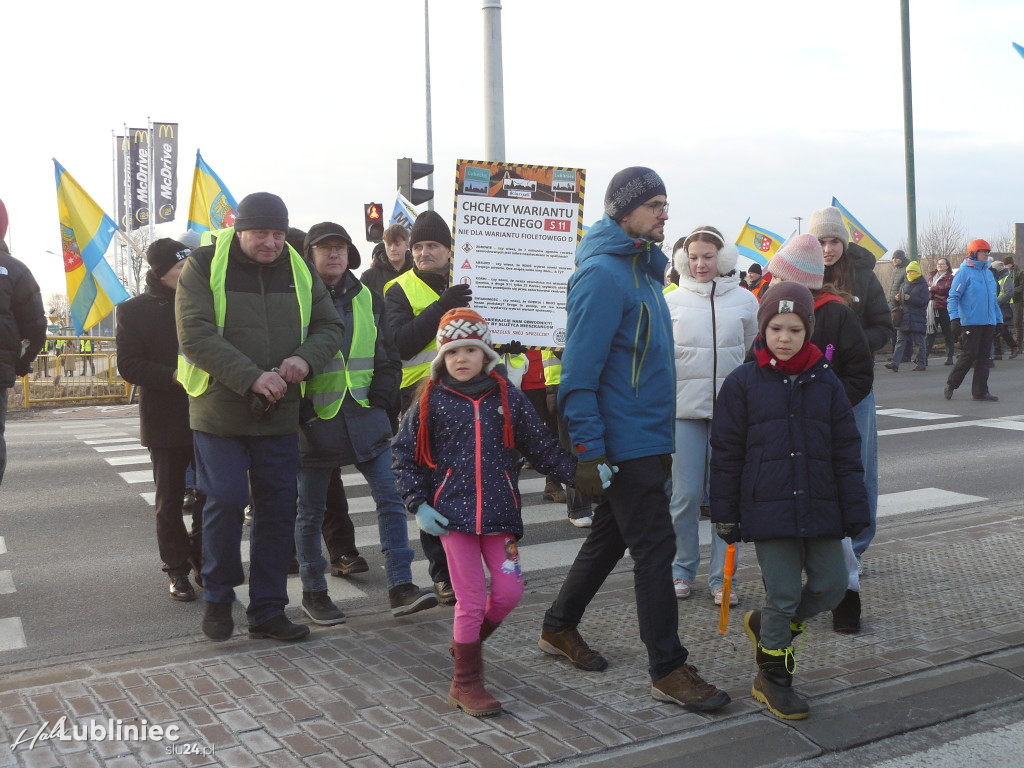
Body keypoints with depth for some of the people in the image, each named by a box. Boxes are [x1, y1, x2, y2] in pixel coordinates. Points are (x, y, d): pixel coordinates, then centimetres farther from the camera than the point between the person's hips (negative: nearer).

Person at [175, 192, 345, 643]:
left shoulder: (298, 271, 8)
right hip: (219, 415, -4)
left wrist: (306, 358, -13)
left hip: (280, 416, 4)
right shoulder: (203, 268, -5)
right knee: (225, 504, -1)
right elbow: (196, 337, -15)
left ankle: (268, 611, 18)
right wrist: (251, 378, -24)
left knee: (279, 512, 5)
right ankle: (219, 597, 23)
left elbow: (329, 326, 10)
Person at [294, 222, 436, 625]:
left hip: (365, 413, 3)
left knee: (391, 496, -6)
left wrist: (381, 397, 2)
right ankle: (313, 592, 21)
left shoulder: (368, 299, 11)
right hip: (315, 419, -3)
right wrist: (301, 407, -10)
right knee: (310, 510, 7)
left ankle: (401, 587, -1)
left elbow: (388, 357, 15)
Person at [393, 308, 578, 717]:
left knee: (509, 592, 1)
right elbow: (404, 453, 5)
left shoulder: (507, 397, 4)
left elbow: (541, 447, 7)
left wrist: (577, 471, -5)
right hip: (452, 514, -2)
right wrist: (418, 504, -3)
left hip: (499, 512, 3)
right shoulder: (432, 401, 0)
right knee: (471, 599, -2)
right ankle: (465, 683, 16)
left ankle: (467, 641, 31)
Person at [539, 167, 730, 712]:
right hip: (624, 439, -10)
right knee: (654, 547, -5)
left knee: (611, 536, 19)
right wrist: (588, 450, -23)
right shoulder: (602, 274, -16)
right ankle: (668, 670, 6)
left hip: (645, 437, 10)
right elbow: (580, 368, -21)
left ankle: (559, 628, 35)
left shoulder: (644, 269, 14)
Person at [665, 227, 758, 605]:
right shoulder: (671, 301, 4)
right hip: (685, 408, -1)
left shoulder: (745, 300, 6)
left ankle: (721, 577, 14)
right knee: (686, 495, 0)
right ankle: (682, 570, 19)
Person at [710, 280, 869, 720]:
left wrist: (854, 507, 6)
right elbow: (726, 453, 1)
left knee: (831, 586, 4)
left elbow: (846, 449, 10)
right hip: (767, 510, -3)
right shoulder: (742, 383, -2)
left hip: (819, 508, 4)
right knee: (783, 594, 0)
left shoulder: (825, 383, 6)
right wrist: (725, 513, 0)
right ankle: (772, 678, 19)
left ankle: (768, 625, 30)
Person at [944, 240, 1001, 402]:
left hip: (988, 322, 7)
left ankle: (980, 391, 10)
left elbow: (993, 299, 23)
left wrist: (999, 320, 20)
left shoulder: (988, 273, 17)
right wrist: (954, 318, -18)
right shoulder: (964, 272, -5)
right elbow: (953, 297, -8)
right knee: (969, 354, -8)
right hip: (970, 322, -7)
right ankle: (950, 385, 7)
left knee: (983, 356, 5)